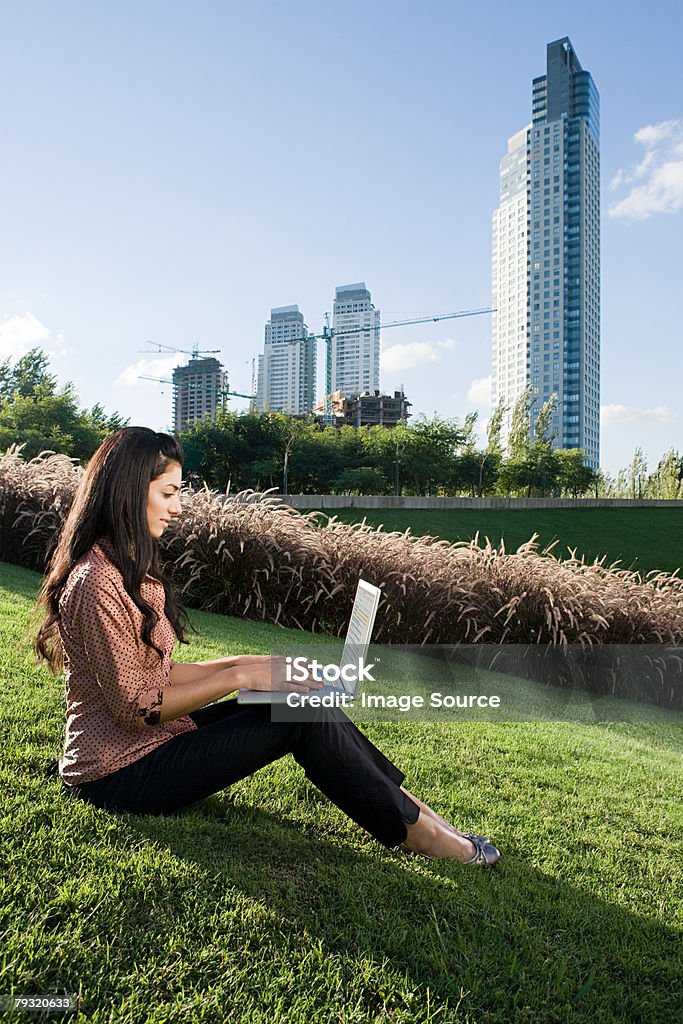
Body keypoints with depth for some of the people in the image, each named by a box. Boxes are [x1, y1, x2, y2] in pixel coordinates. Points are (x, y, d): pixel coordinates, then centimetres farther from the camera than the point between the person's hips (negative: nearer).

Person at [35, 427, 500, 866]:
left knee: (304, 698, -4)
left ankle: (406, 802, 2)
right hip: (121, 775, -9)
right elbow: (135, 707, -22)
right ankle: (412, 832, -3)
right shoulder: (97, 583, -22)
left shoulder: (128, 568, 10)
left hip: (147, 742, 9)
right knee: (302, 714, -17)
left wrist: (245, 664, 0)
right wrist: (239, 677, -20)